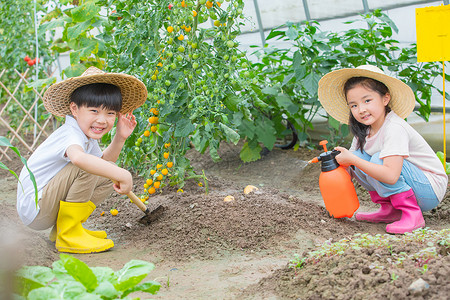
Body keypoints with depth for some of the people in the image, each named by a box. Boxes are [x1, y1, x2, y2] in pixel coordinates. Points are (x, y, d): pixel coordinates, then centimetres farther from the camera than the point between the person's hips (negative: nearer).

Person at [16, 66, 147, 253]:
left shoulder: (87, 136, 7)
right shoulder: (70, 134, -24)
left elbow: (104, 161, 21)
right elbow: (78, 157, -48)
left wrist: (119, 138, 6)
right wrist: (122, 175, -47)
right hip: (33, 209, -10)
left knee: (108, 174, 8)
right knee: (86, 168, -28)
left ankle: (66, 227, 8)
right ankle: (67, 235, -17)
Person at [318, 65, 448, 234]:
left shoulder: (394, 128, -26)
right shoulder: (364, 132, -1)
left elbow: (390, 176, -38)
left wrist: (352, 159, -30)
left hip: (431, 191, -8)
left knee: (378, 160, -28)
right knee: (358, 156, -5)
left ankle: (413, 215, -17)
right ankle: (390, 210, 3)